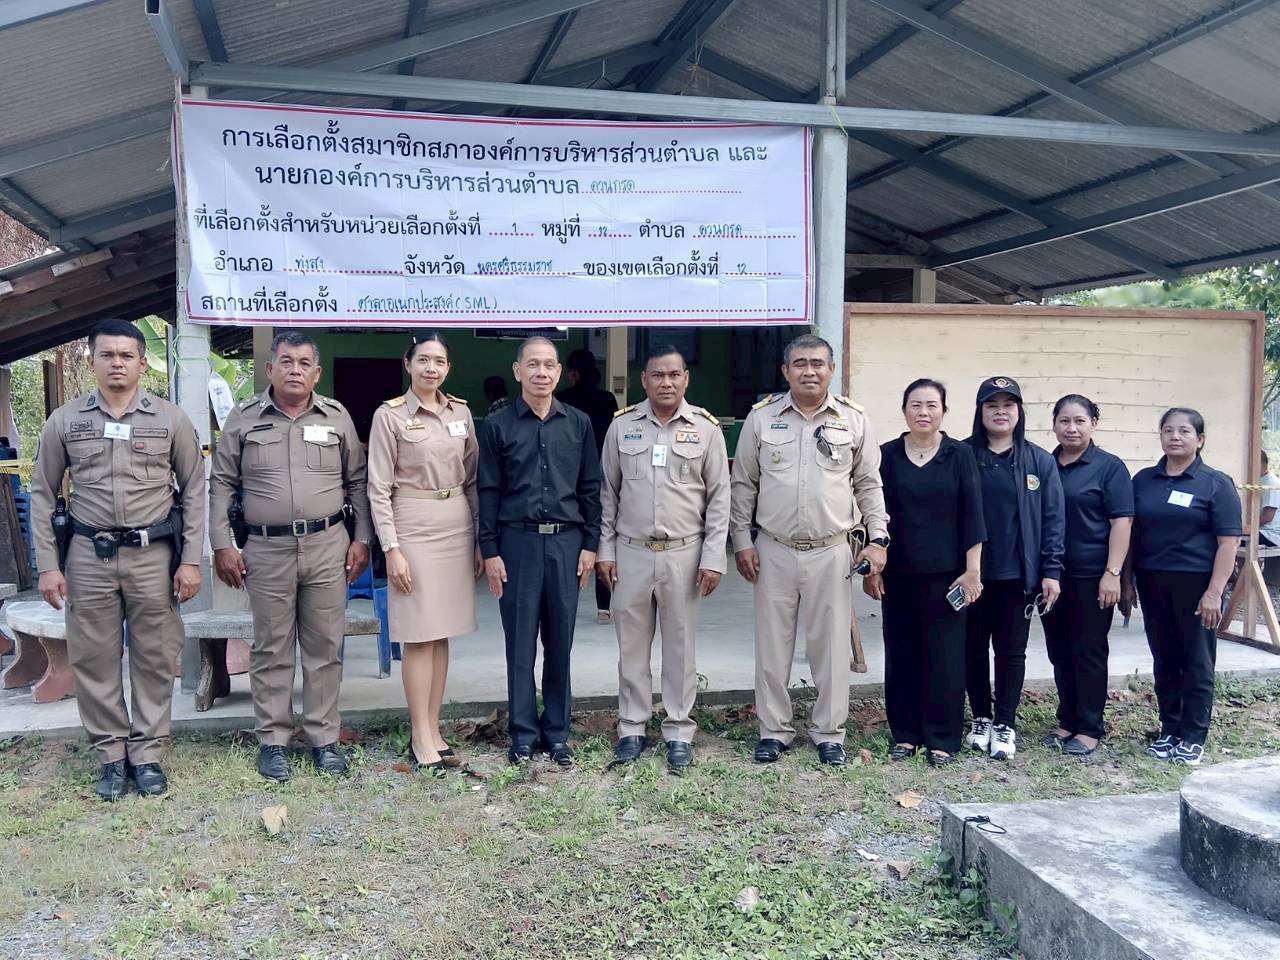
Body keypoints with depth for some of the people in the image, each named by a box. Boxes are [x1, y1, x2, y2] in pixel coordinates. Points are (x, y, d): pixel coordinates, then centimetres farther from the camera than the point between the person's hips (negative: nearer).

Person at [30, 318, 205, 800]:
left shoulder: (171, 419, 1)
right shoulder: (64, 421, 3)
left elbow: (193, 492, 3)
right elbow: (43, 495, 7)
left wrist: (190, 560, -3)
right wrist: (48, 565, 0)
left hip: (154, 555, -1)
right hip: (89, 556, 1)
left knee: (155, 659, 6)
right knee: (93, 659, 6)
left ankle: (148, 753, 19)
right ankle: (111, 754, 20)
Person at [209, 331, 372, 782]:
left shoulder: (337, 416, 6)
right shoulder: (244, 418, 3)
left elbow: (357, 481, 10)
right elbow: (221, 485, 6)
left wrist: (361, 539, 4)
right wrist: (222, 546, 0)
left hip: (328, 545, 1)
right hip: (267, 550, -1)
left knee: (324, 647, 7)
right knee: (271, 650, 7)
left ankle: (324, 738, 18)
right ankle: (272, 740, 19)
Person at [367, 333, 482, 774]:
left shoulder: (460, 412, 8)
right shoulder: (390, 415, -5)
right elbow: (378, 488, -6)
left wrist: (480, 538, 10)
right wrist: (391, 548, -12)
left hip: (457, 528, 5)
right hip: (414, 528, -5)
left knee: (442, 633, 9)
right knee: (419, 636, -3)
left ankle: (433, 729, 19)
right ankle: (421, 737, 6)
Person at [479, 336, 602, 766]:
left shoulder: (578, 424, 8)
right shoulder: (497, 425, 2)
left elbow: (590, 488, 9)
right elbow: (488, 492, 1)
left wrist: (590, 545, 4)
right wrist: (490, 551, -3)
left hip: (566, 541, 2)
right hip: (517, 541, -2)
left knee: (560, 641, 7)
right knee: (520, 642, 4)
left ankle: (557, 732, 19)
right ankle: (523, 734, 15)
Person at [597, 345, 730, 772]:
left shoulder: (705, 428, 0)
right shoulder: (622, 425, 3)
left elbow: (719, 497, 1)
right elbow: (607, 492, 8)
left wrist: (713, 557, -5)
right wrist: (604, 550, 3)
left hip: (684, 553, -1)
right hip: (631, 552, 1)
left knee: (680, 645, 7)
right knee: (631, 645, 9)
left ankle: (679, 731, 19)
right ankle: (632, 727, 22)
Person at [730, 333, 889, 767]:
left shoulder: (854, 420, 2)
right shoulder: (761, 418, 2)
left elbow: (868, 484, 8)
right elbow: (744, 484, 6)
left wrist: (878, 539, 1)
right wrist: (742, 541, 2)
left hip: (832, 552, 0)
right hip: (774, 551, 0)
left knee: (831, 646, 7)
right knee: (772, 645, 8)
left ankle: (828, 732, 22)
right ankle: (774, 730, 22)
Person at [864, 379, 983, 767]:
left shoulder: (960, 455, 0)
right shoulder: (887, 455, 4)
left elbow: (972, 516, -1)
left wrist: (972, 570, -6)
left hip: (945, 573, -2)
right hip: (898, 573, 2)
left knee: (944, 654, 2)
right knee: (901, 652, 7)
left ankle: (942, 738, 13)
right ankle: (905, 733, 18)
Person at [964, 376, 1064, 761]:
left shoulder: (1040, 461, 3)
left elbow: (1052, 519, 2)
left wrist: (1051, 571, -4)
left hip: (1018, 574, 0)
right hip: (972, 573, 0)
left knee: (1012, 650, 7)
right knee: (974, 648, 9)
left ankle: (1005, 724, 17)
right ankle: (981, 718, 24)